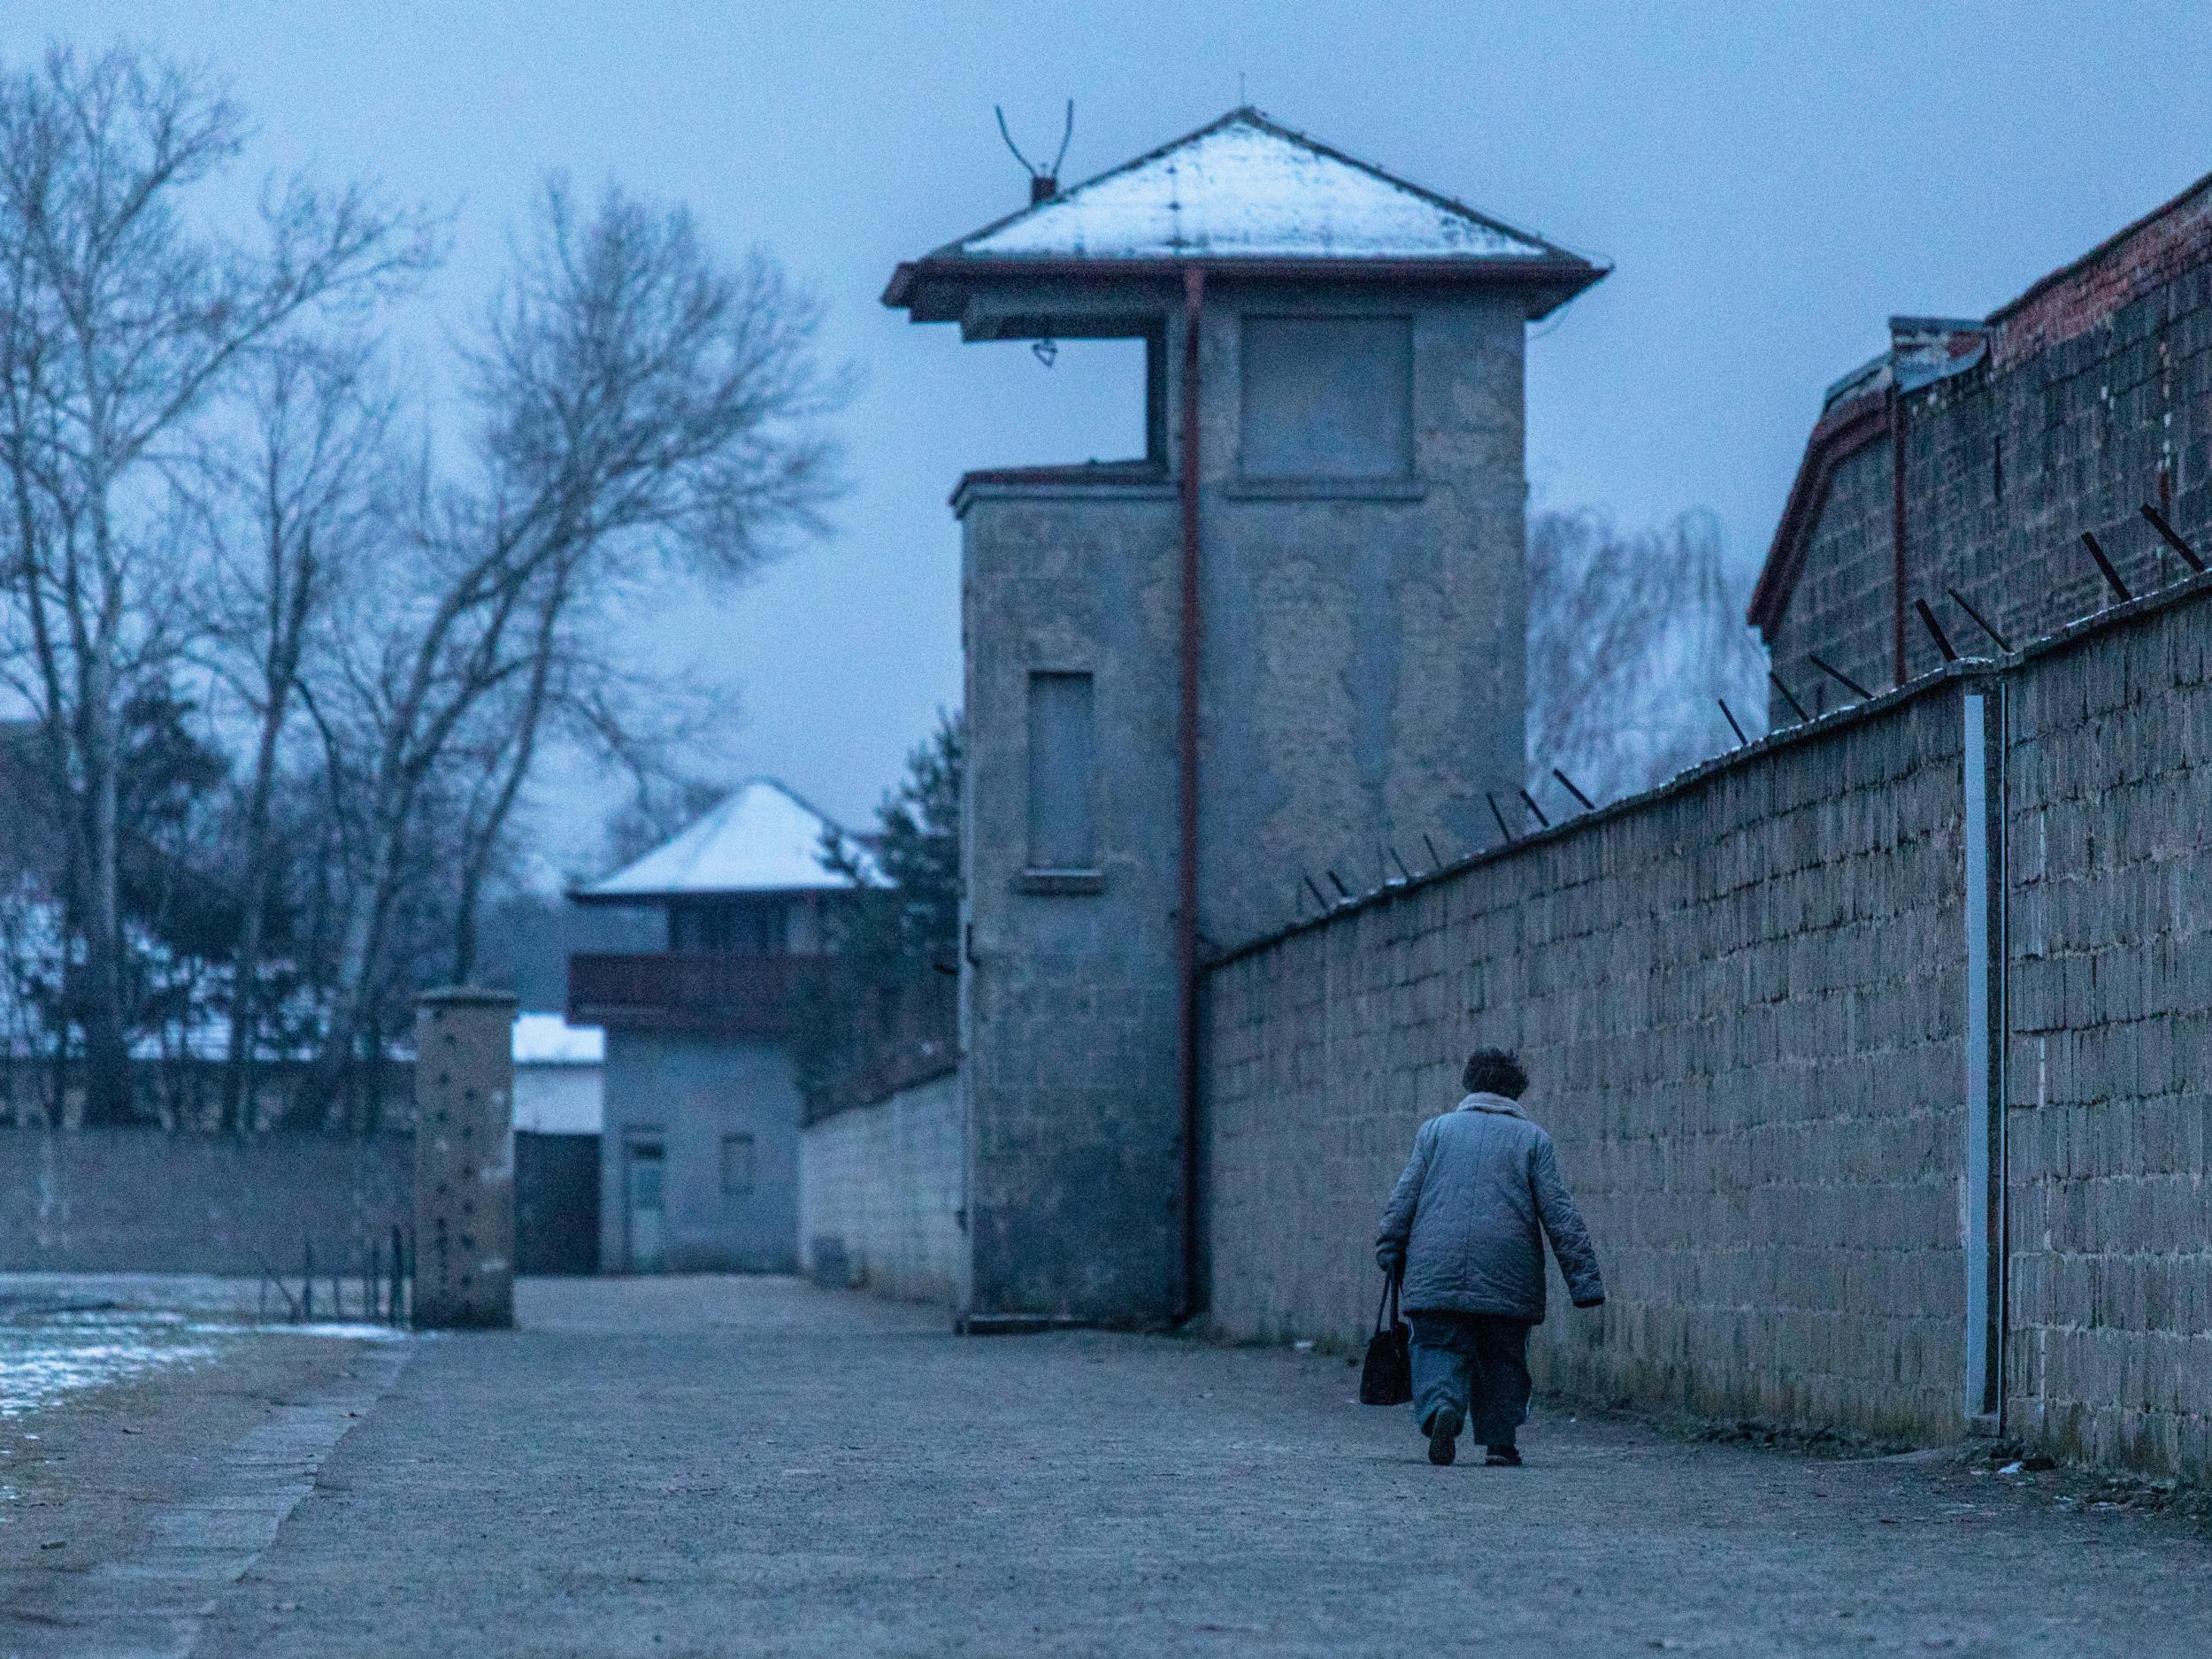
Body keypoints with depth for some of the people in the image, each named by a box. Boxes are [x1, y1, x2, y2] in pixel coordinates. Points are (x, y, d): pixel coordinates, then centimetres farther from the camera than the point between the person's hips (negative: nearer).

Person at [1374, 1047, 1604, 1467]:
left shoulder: (1436, 1130, 12)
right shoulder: (1532, 1139, 8)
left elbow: (1403, 1199, 7)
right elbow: (1561, 1215, 3)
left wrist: (1389, 1254, 14)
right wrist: (1586, 1281, 2)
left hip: (1436, 1273, 0)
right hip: (1508, 1278, 0)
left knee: (1440, 1350, 2)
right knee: (1503, 1358, 13)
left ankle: (1441, 1407, -27)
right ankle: (1500, 1443, 9)